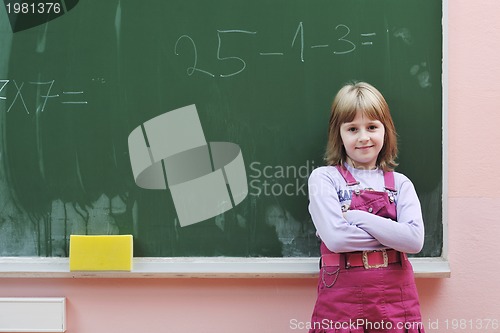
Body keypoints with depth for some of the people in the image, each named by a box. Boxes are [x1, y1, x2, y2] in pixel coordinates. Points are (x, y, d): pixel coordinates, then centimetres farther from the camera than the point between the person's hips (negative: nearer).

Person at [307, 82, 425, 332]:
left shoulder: (400, 184, 5)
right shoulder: (324, 178, -3)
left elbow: (415, 240, -9)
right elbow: (335, 237, -15)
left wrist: (359, 217, -13)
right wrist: (391, 234, -8)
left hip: (395, 298, 3)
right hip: (342, 299, -2)